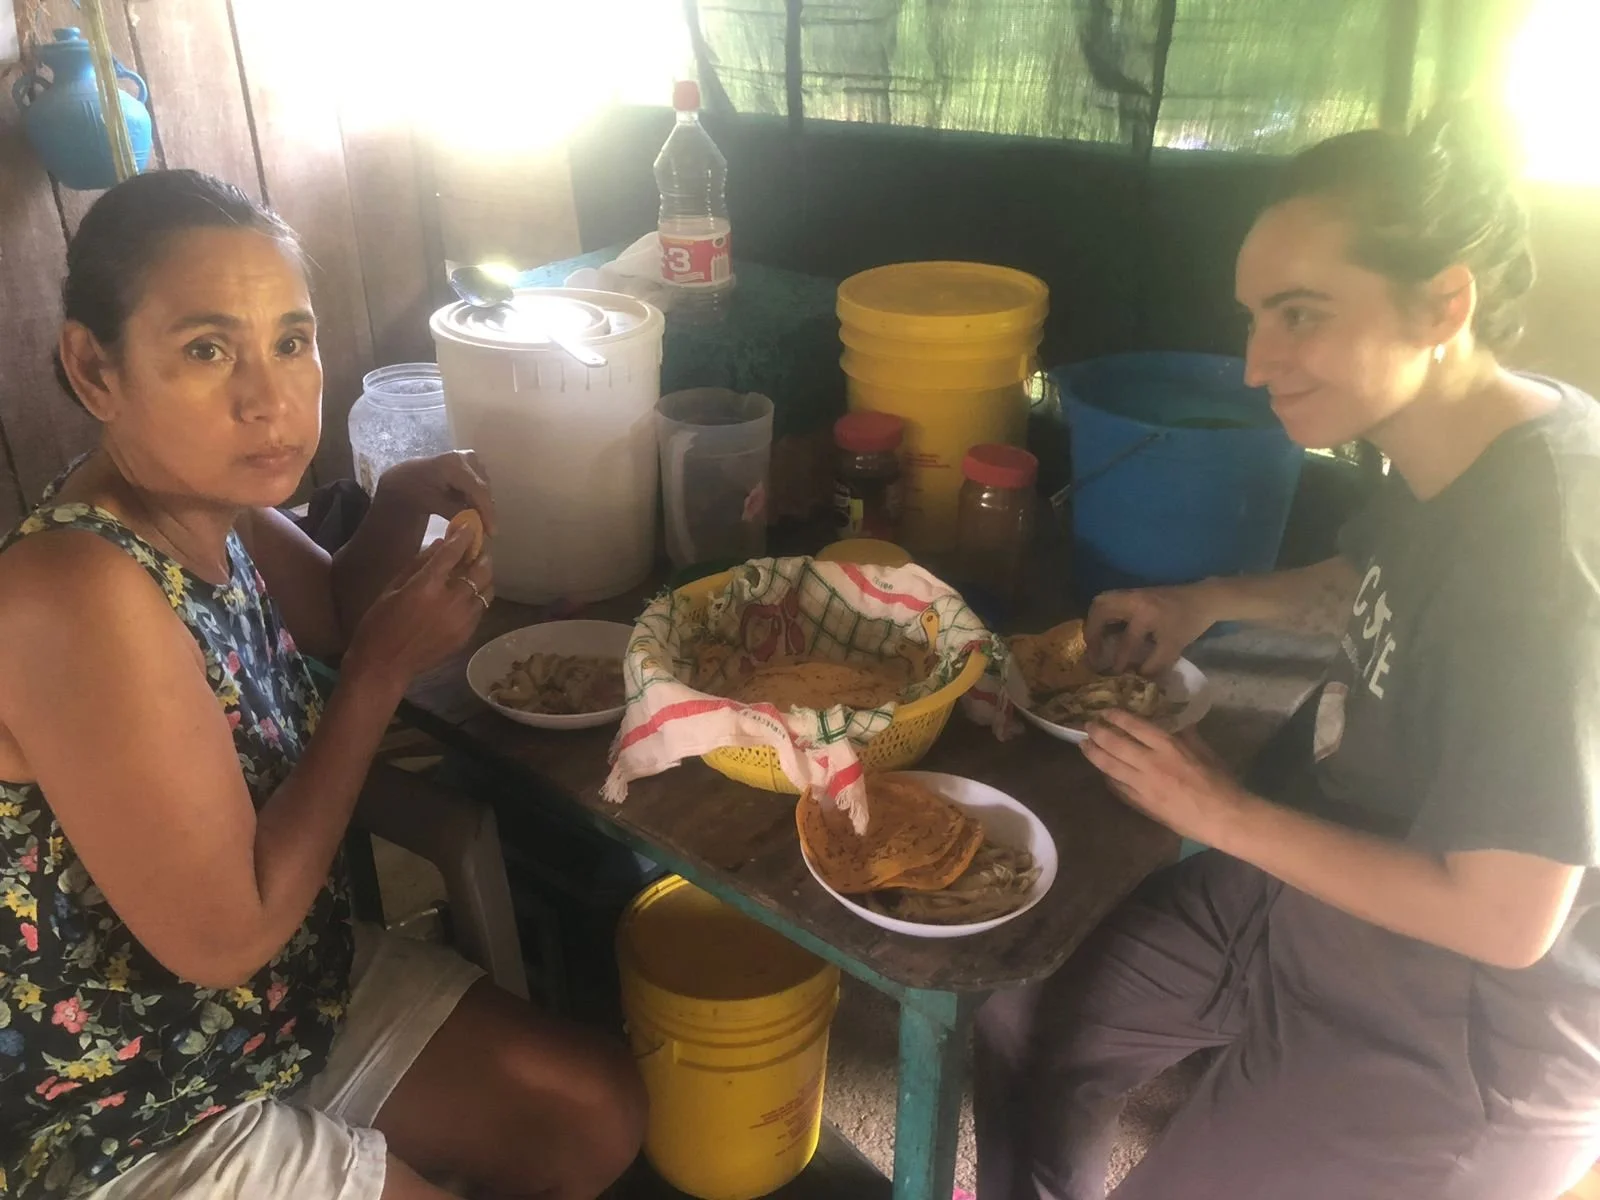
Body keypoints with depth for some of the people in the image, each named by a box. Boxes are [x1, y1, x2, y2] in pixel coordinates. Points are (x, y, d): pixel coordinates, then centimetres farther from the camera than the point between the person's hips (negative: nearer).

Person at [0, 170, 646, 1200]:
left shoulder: (210, 503, -7)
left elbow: (335, 616, 14)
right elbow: (227, 934, -28)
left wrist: (399, 513, -7)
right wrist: (388, 671, -22)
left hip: (305, 986, 8)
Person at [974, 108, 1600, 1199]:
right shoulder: (1453, 458, -6)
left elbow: (1503, 921, -28)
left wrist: (1228, 815, -19)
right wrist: (1209, 601, 0)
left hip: (1466, 1044, -8)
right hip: (1316, 894, 8)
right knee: (1026, 1026, 11)